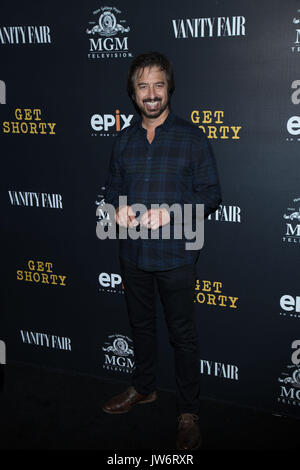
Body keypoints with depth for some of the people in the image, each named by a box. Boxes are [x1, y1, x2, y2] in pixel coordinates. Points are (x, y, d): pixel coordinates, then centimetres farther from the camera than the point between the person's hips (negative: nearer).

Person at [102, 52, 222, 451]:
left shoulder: (191, 137, -6)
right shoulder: (125, 140, 8)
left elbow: (211, 194, -7)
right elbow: (113, 188, 15)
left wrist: (170, 212, -22)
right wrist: (117, 208, -8)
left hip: (175, 255, -4)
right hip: (133, 253, 5)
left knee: (183, 335, 5)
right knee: (141, 324, 20)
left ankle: (189, 412, 20)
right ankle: (144, 388, 41)